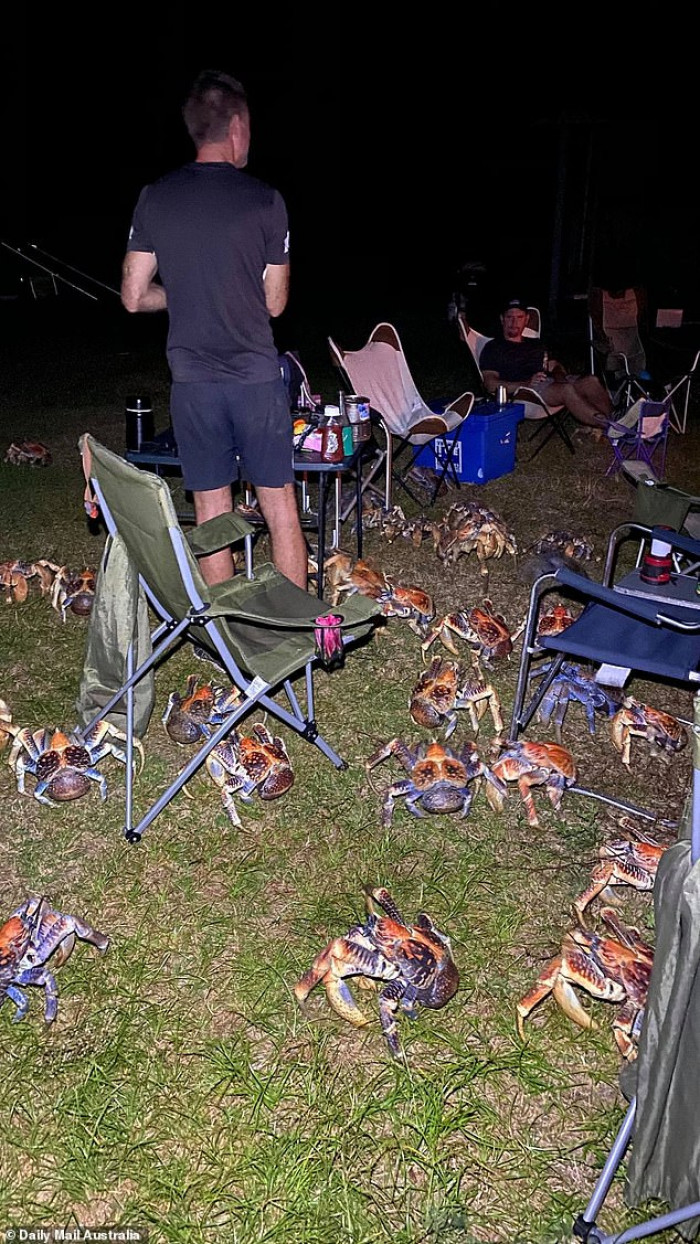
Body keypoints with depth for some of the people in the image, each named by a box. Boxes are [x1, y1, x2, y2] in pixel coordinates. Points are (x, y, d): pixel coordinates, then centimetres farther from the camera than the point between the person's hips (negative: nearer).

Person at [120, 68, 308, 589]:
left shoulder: (154, 199, 2)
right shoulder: (265, 200, -6)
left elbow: (135, 297, 4)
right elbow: (274, 302, 0)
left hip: (192, 379, 2)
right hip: (256, 375, -2)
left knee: (212, 510, 10)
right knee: (279, 504, 8)